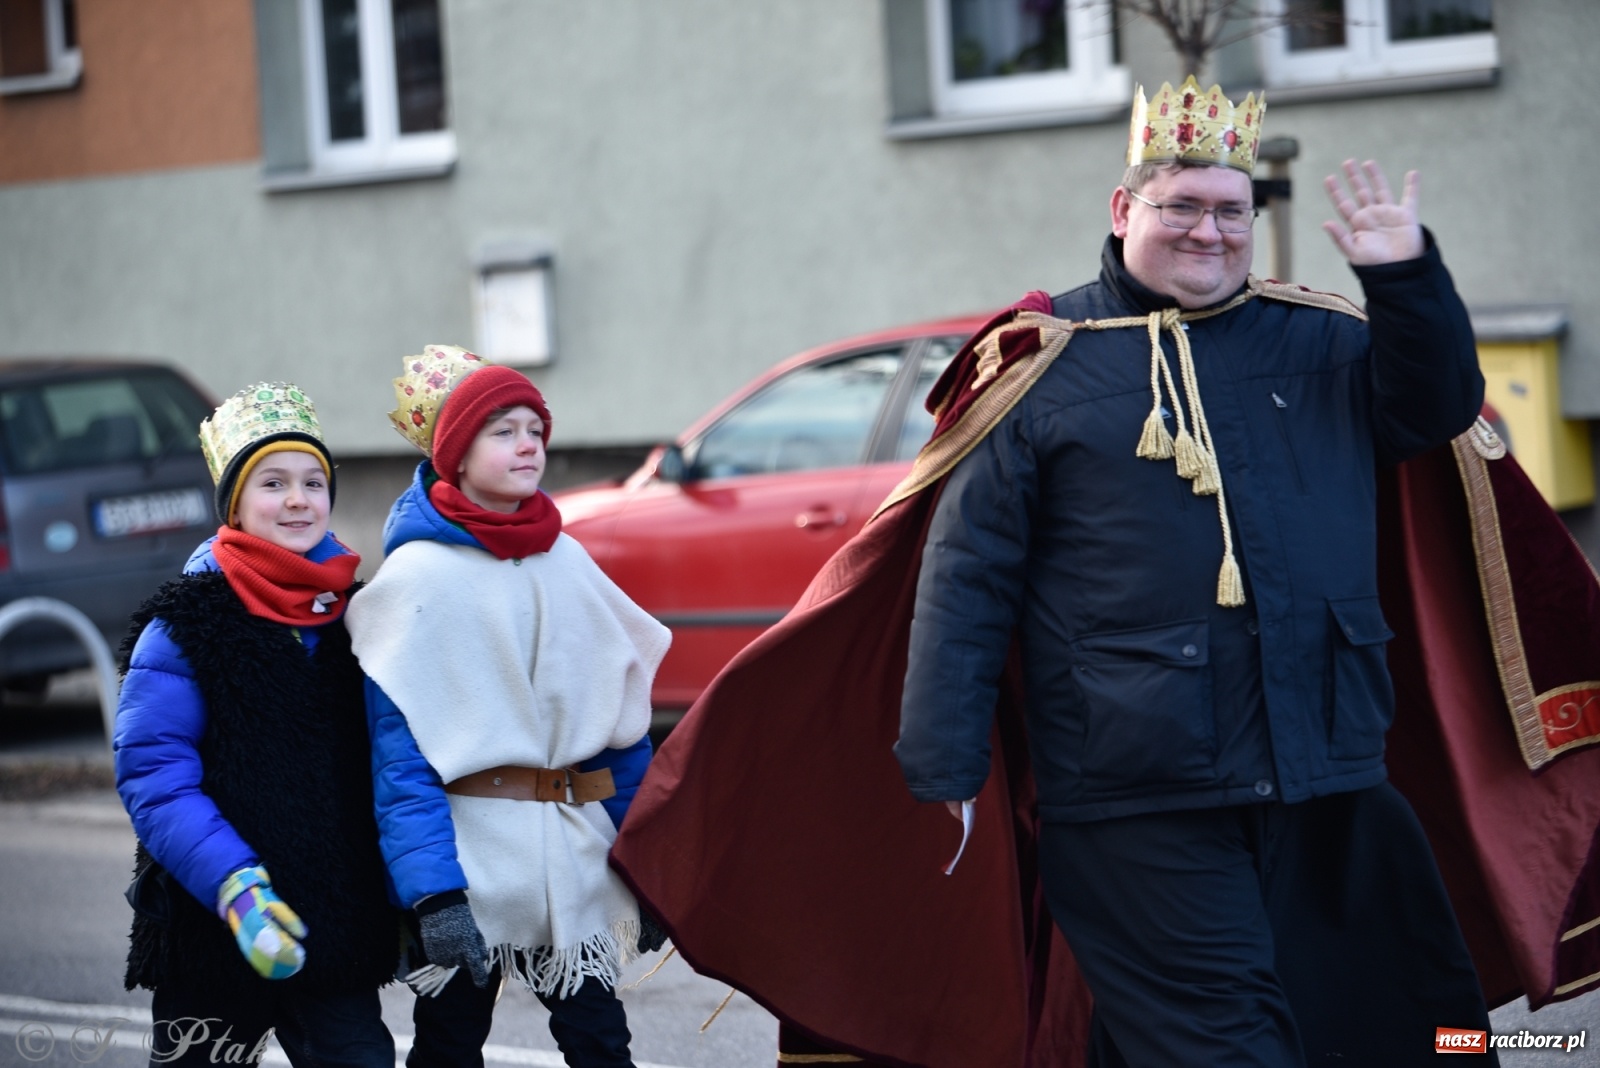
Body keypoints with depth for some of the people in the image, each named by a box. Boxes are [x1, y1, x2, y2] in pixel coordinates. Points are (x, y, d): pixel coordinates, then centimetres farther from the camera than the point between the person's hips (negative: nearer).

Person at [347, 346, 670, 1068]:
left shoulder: (567, 562, 9)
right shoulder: (418, 574, -7)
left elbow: (620, 711, 13)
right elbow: (398, 745, -13)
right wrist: (432, 892, -22)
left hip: (577, 859, 4)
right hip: (470, 852, -4)